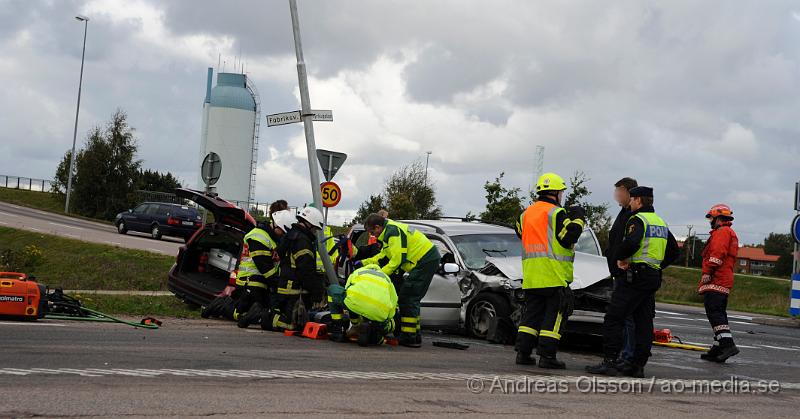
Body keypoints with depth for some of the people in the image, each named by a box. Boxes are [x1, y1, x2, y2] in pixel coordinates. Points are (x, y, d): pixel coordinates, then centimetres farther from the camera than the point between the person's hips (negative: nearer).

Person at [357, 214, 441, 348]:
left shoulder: (393, 232, -17)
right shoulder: (389, 230, 17)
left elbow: (398, 259, -21)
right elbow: (383, 255, 23)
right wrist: (363, 263, 21)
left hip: (425, 261, -11)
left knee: (407, 298, -9)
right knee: (412, 298, 16)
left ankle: (409, 337, -9)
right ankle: (414, 335, 20)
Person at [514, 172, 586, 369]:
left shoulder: (526, 213, 13)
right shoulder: (556, 213, -9)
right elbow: (568, 238, -15)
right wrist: (578, 220, 0)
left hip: (530, 275, 7)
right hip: (553, 275, -7)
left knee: (532, 312, 13)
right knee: (554, 314, -1)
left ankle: (523, 352, 10)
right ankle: (547, 355, -5)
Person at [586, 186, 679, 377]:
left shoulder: (637, 220, -9)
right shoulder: (661, 222, 18)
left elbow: (631, 242, -28)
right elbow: (673, 251, 24)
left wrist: (620, 258, -12)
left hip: (636, 275, -9)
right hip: (654, 277, 9)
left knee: (613, 318, -8)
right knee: (644, 322, 9)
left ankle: (609, 362, -13)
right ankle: (638, 365, 9)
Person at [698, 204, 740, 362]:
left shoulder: (722, 232, -7)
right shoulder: (731, 234, 26)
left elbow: (717, 255, -20)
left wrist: (707, 273, -19)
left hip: (715, 282, -11)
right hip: (725, 282, 11)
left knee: (714, 312, -16)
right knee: (719, 314, 10)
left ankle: (728, 344, -25)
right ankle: (718, 349, 11)